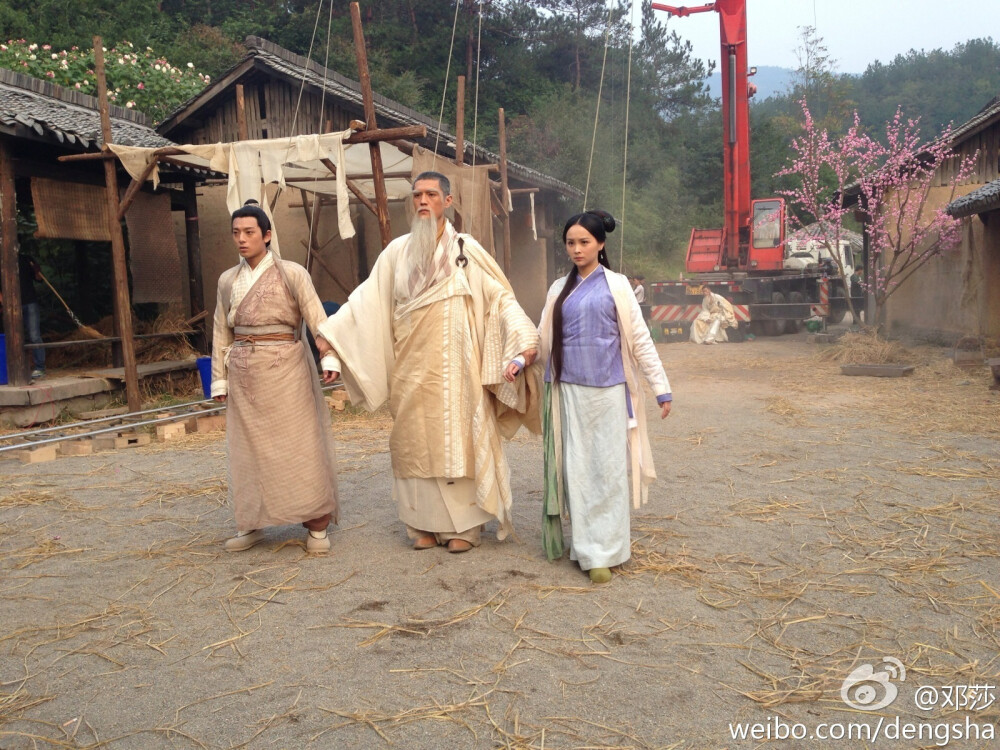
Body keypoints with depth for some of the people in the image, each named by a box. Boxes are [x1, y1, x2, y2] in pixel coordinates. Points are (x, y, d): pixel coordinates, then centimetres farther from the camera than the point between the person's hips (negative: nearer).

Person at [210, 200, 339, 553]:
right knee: (248, 448, 7)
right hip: (244, 372, 4)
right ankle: (250, 524, 19)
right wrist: (219, 379, 9)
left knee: (300, 443, -1)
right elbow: (222, 332, 12)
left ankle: (317, 525, 8)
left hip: (285, 368, -4)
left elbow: (316, 318, -10)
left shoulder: (291, 273, -3)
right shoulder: (228, 280, 9)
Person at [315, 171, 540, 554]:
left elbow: (501, 298, -3)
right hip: (412, 367, 3)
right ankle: (425, 524, 18)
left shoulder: (467, 250, 0)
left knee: (459, 440, 1)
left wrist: (524, 342, -15)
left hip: (454, 367, -3)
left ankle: (464, 525, 11)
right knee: (416, 443, 6)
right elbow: (367, 300, 5)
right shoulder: (397, 251, 7)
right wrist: (329, 334, -3)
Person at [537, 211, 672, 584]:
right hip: (569, 389, 3)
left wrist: (662, 389, -1)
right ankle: (587, 547, 12)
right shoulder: (559, 289, 11)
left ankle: (605, 551, 6)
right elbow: (543, 338, 12)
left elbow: (640, 339, 1)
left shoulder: (616, 285, 2)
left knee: (608, 469, -2)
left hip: (608, 390, -3)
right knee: (576, 469, 3)